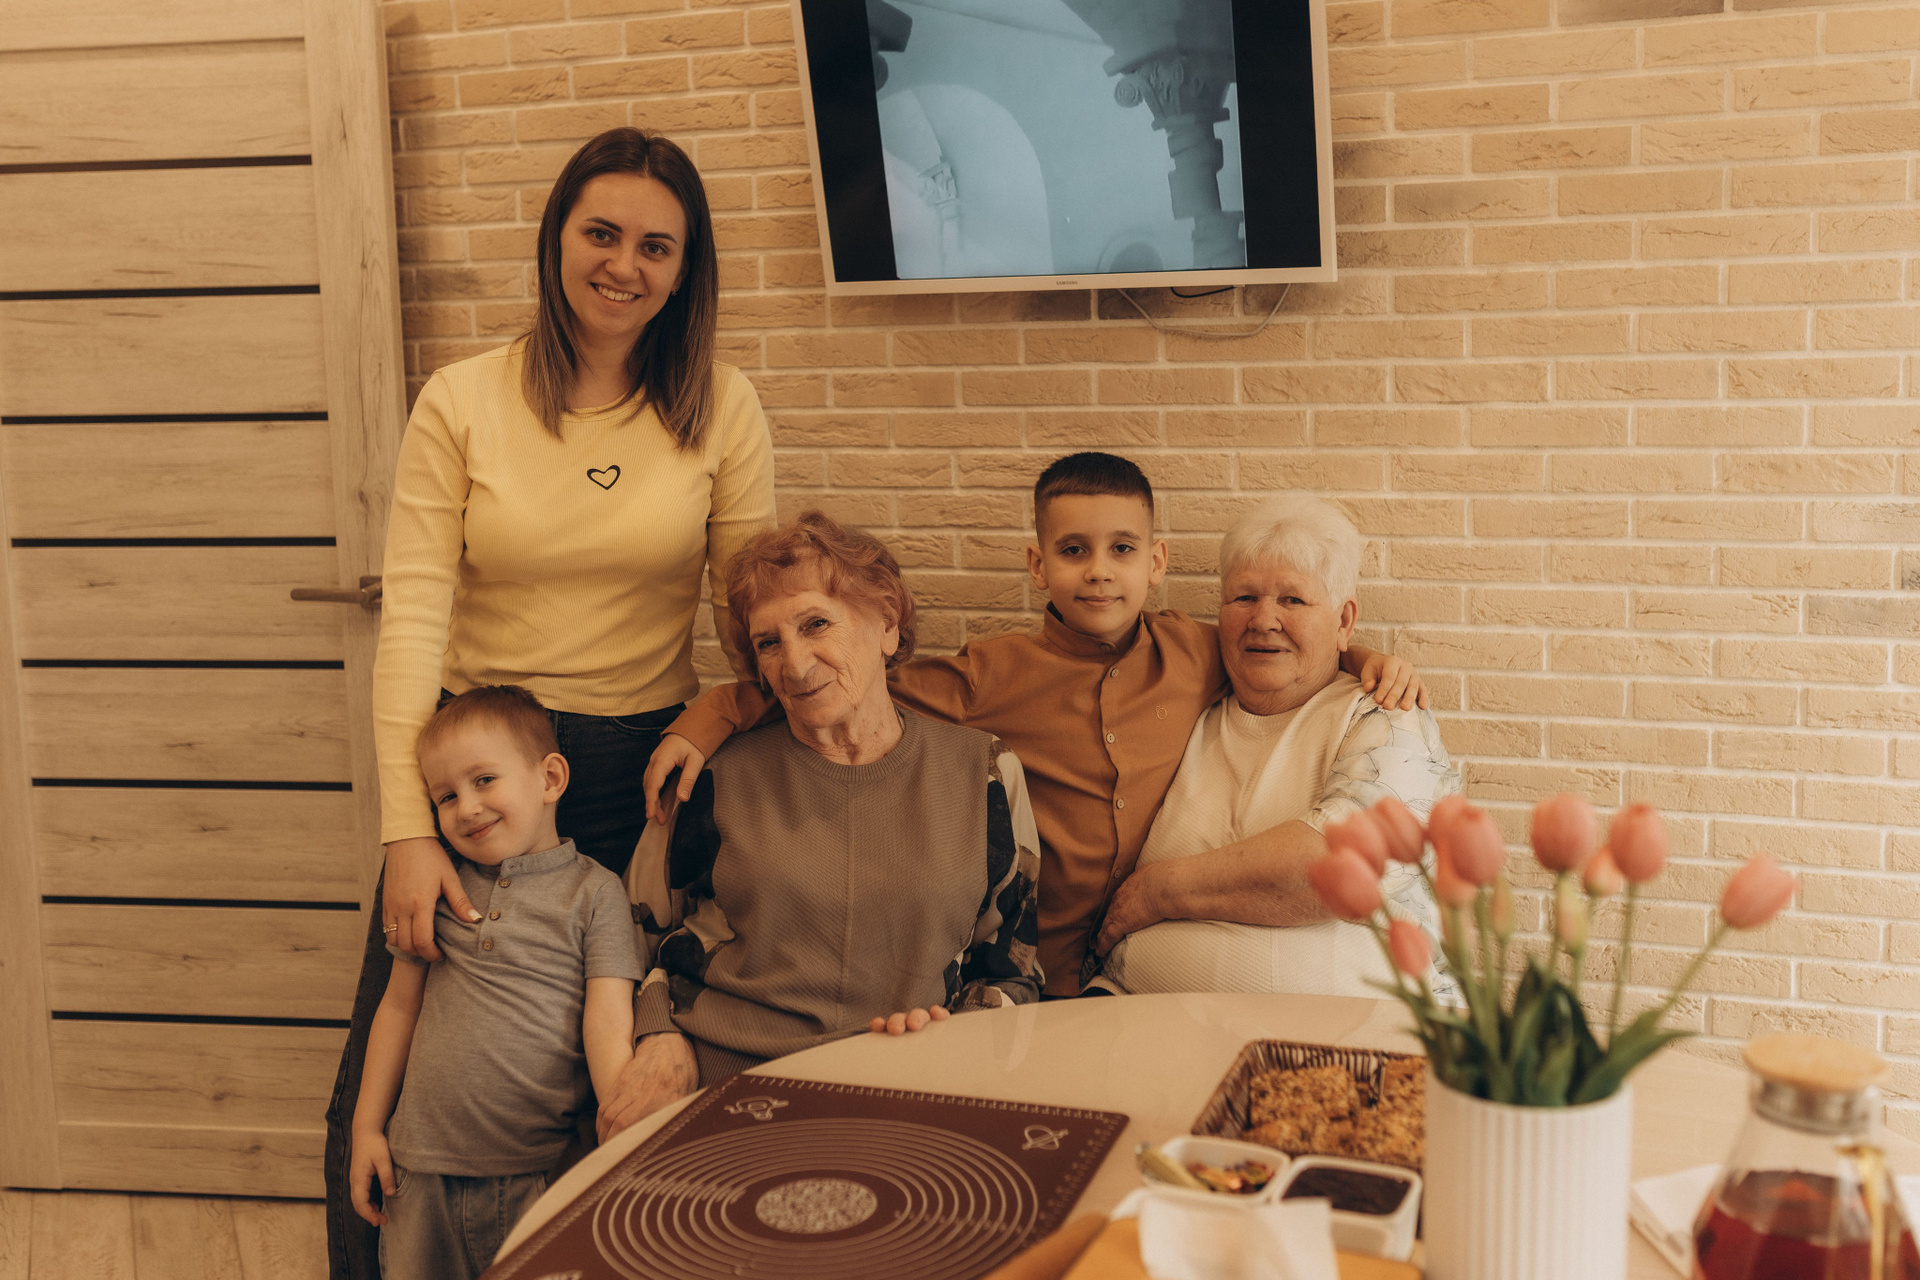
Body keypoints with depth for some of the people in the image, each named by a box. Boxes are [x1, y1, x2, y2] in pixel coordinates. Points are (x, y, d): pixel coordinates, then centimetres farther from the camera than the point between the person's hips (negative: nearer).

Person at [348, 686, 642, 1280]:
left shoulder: (593, 892, -4)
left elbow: (609, 1032, -10)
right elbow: (399, 1005, 13)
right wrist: (367, 1128, 12)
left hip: (541, 1175, -3)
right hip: (423, 1169, 3)